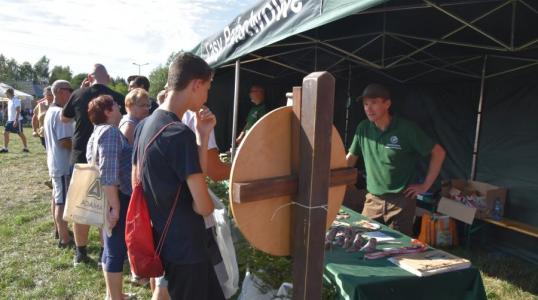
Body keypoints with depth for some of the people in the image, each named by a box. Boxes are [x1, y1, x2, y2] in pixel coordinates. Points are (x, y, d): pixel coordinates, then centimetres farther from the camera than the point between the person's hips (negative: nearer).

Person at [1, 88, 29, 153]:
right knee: (5, 133, 3)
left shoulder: (16, 100, -15)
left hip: (17, 120, -9)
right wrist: (9, 119, 21)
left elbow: (18, 111, -21)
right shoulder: (9, 100, 13)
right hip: (10, 120, 9)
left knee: (21, 134, 0)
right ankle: (5, 148, 7)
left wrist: (16, 120, -26)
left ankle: (25, 148, 11)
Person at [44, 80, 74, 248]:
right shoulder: (60, 113, -20)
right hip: (63, 164, -10)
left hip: (55, 162, 10)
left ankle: (59, 230, 34)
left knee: (57, 198, 20)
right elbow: (64, 142, -24)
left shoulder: (50, 111, 12)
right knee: (63, 201, -4)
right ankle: (65, 239, 4)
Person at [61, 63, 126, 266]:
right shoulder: (117, 98, -7)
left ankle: (80, 253, 20)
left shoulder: (78, 94, -2)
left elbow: (64, 118, 14)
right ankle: (105, 253, 14)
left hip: (80, 156, 2)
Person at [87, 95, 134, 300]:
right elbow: (109, 175, -25)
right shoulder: (111, 131, -16)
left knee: (111, 248, 19)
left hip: (105, 198, 11)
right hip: (116, 199, -11)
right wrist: (115, 206, -26)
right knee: (117, 250, 0)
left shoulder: (98, 132, 17)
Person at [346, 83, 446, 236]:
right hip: (372, 200, 4)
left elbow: (438, 153, -5)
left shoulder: (406, 128, -12)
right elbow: (351, 157, 13)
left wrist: (425, 185, -6)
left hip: (401, 200, -4)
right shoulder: (363, 128, 1)